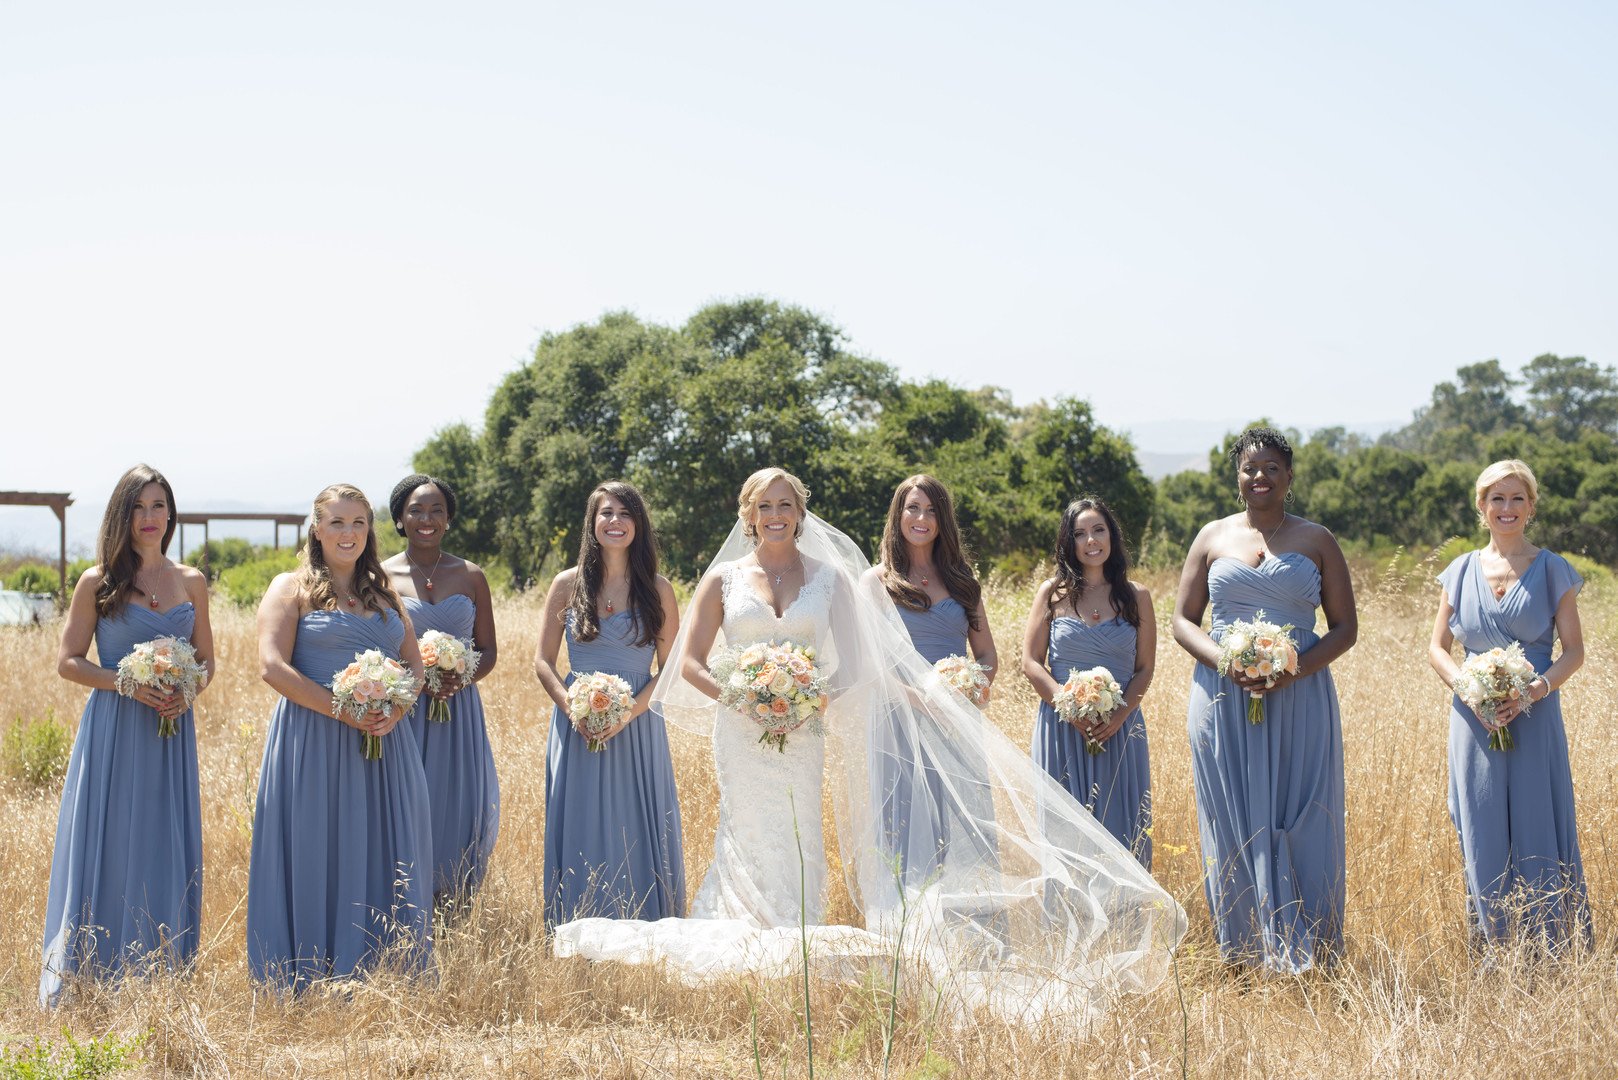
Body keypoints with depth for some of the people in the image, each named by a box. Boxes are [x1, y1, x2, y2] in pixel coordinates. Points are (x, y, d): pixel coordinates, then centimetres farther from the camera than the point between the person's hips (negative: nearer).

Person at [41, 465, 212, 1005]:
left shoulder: (191, 582, 8)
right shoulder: (98, 582, -1)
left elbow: (206, 660, 14)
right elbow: (69, 661, -1)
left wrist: (185, 693, -7)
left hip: (171, 733, 3)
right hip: (111, 732, -3)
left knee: (166, 849, 6)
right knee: (107, 848, -1)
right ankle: (89, 984, 7)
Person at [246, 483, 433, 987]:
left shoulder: (384, 593, 17)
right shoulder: (292, 588, 2)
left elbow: (414, 663, 15)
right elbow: (273, 666, -10)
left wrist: (394, 713, -7)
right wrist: (344, 711, -16)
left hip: (382, 745, 5)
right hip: (313, 743, -5)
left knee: (384, 860, 4)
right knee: (315, 858, -2)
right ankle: (310, 981, 5)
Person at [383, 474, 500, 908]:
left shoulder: (471, 576, 7)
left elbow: (489, 650, 10)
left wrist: (463, 678, -11)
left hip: (459, 710, 2)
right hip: (403, 711, -2)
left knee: (459, 806, 2)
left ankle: (452, 903, 14)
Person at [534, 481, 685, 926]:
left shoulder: (657, 589, 1)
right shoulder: (568, 584, 3)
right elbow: (543, 661, 4)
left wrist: (630, 711, -14)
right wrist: (571, 706, -12)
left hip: (638, 728, -1)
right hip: (577, 728, 1)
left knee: (639, 837, 3)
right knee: (580, 837, 5)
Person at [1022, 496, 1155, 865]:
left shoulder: (1136, 596, 5)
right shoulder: (1052, 593, 3)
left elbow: (1145, 669, 4)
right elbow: (1031, 662, -1)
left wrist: (1118, 716, -12)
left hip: (1119, 729, 1)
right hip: (1062, 728, -1)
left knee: (1121, 830, 2)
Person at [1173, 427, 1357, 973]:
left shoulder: (1317, 541, 6)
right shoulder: (1212, 537, 9)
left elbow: (1344, 627, 4)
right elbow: (1182, 620, 9)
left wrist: (1292, 671, -13)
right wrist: (1223, 661, -11)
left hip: (1299, 702, -1)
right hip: (1223, 699, 1)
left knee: (1301, 824, -2)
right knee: (1233, 824, 2)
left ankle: (1303, 955, 5)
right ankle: (1243, 953, 9)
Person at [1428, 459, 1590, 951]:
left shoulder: (1552, 570, 2)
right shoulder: (1462, 572, 8)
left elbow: (1574, 651, 1)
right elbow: (1438, 647, 9)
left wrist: (1532, 691, -16)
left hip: (1536, 718, -2)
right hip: (1475, 720, 2)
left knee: (1538, 830, -1)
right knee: (1483, 836, 3)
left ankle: (1550, 953, 8)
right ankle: (1493, 947, 12)